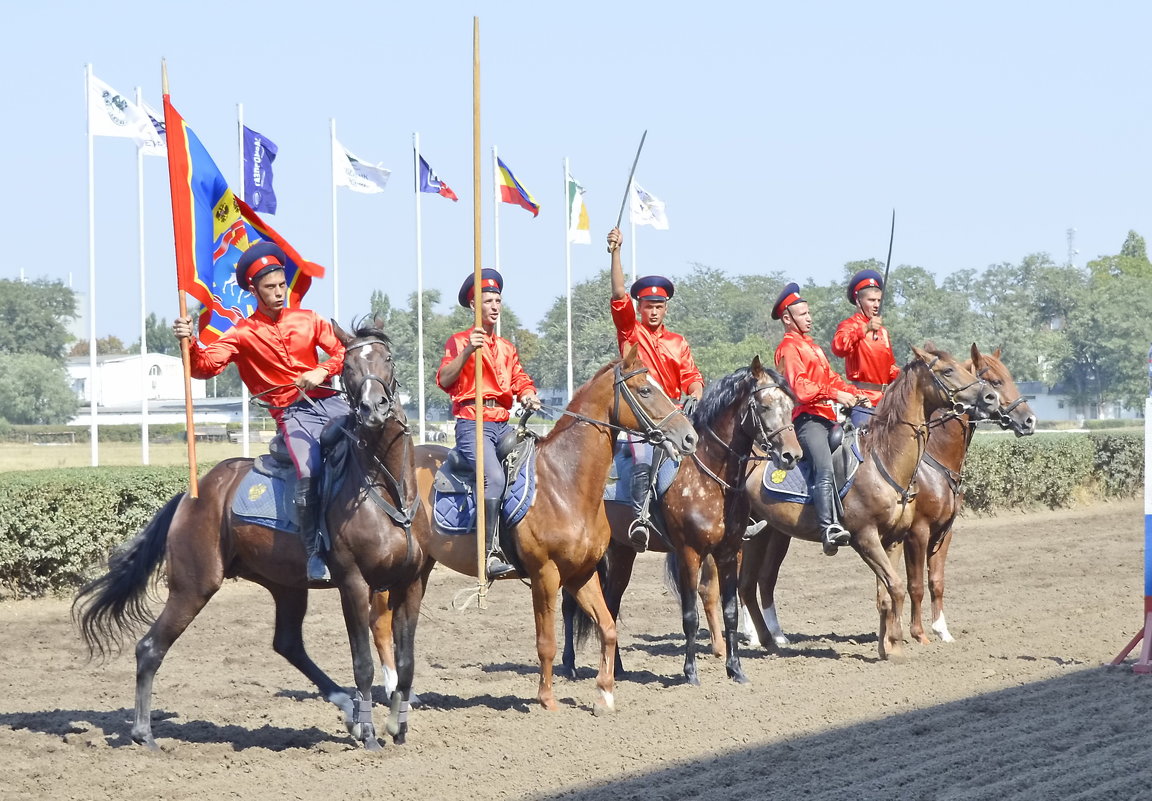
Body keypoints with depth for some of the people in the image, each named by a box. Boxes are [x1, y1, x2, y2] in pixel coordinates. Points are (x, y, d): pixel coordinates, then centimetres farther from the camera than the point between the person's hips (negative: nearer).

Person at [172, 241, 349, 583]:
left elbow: (344, 350, 9)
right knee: (308, 471, -29)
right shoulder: (243, 334, 5)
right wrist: (190, 343, -24)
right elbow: (207, 364, -6)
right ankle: (316, 553, -18)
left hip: (330, 401, 4)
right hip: (293, 413, -3)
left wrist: (323, 371, -10)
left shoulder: (308, 320, 13)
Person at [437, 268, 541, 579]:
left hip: (503, 424, 7)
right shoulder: (459, 341, 5)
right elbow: (444, 380, -9)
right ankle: (491, 553, -28)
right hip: (472, 422, -6)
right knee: (494, 476, -29)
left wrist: (528, 396, -6)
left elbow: (520, 381, 17)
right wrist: (467, 351, -22)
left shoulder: (507, 347, 24)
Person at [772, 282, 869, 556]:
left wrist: (855, 394, 10)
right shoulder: (789, 348, -4)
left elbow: (831, 378, 27)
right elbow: (800, 387, -16)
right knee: (825, 470, -27)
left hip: (827, 419, 11)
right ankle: (829, 528, -42)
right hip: (808, 418, -11)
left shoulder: (813, 347, 28)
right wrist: (836, 395, -21)